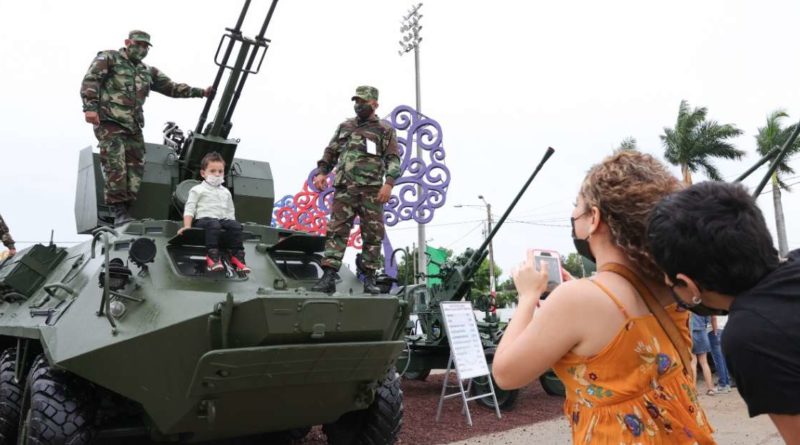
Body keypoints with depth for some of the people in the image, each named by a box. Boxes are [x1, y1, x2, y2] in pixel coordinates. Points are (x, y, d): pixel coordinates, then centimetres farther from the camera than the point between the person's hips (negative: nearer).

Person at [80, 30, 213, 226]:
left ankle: (125, 209, 2)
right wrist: (90, 107, -16)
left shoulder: (148, 72, 23)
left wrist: (201, 92, 12)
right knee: (116, 166, -14)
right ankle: (119, 211, -12)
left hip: (133, 127, 6)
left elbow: (172, 88, 21)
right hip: (109, 122, -6)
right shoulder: (109, 58, 7)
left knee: (135, 168, -3)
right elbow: (90, 81, -3)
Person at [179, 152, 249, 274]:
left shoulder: (226, 192, 26)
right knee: (214, 225, -39)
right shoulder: (197, 190, 11)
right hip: (203, 219, -4)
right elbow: (189, 209, 2)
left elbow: (231, 212, 26)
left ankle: (237, 256, -28)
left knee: (236, 226, -26)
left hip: (223, 220, 4)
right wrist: (187, 226, -12)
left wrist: (231, 223, 9)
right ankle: (212, 256, -44)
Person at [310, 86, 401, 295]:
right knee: (336, 232, -5)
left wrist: (389, 183, -14)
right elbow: (330, 152, 21)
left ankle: (369, 279, 11)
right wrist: (321, 172, 6)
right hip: (344, 189, 2)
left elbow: (394, 160, 1)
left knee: (373, 235, 1)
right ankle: (328, 277, -6)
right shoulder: (345, 127, 18)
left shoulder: (385, 131, 8)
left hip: (372, 191, -2)